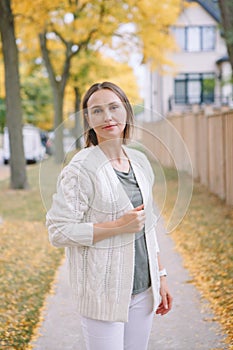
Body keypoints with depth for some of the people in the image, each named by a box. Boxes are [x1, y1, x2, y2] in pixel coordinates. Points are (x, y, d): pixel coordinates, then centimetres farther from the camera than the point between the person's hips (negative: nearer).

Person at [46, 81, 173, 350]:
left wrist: (160, 276, 14)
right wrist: (119, 226, -20)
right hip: (103, 293, -6)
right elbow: (58, 232, -16)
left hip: (142, 289, 6)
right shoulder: (81, 169, -14)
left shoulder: (140, 161, 7)